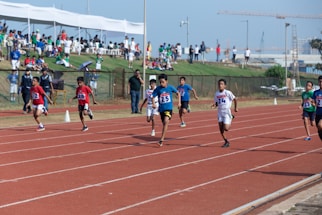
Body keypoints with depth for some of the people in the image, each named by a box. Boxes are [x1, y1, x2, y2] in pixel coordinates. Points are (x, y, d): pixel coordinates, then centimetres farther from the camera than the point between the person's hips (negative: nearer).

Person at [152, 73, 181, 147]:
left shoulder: (170, 88, -4)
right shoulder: (158, 89, -3)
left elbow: (178, 93, 11)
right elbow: (153, 96, 1)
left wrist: (179, 102, 5)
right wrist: (153, 103, -17)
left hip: (169, 108, -3)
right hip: (161, 109, 3)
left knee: (166, 121, -23)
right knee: (164, 123, 13)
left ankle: (161, 140, -26)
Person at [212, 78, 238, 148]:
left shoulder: (228, 93, -11)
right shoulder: (216, 94, 4)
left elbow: (234, 99, 0)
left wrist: (235, 108, 4)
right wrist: (215, 105, -9)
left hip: (227, 112, -5)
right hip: (220, 113, 5)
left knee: (226, 128, -11)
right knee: (221, 129, 0)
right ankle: (226, 142, 13)